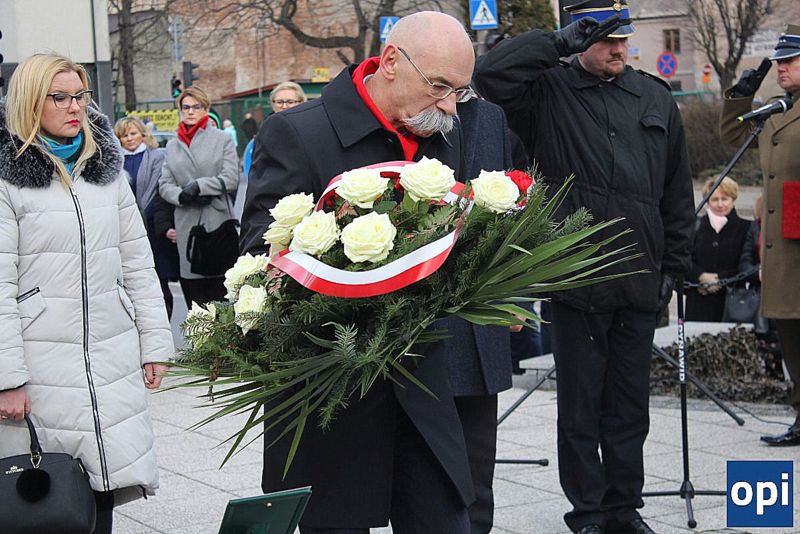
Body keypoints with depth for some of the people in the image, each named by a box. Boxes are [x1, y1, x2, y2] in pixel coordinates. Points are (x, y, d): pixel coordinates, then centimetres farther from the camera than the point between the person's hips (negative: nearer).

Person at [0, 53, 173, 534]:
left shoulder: (106, 167, 13)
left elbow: (138, 265, 15)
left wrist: (155, 345, 10)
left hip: (112, 359, 5)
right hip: (43, 363, -4)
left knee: (105, 482, 2)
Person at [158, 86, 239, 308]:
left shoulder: (222, 139, 6)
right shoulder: (172, 146, 17)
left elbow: (231, 179, -4)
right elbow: (164, 185, 10)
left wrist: (198, 186, -11)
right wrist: (182, 196, -10)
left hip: (218, 224, -3)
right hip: (186, 227, 3)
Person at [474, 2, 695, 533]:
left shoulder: (655, 98, 11)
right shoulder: (548, 92, 0)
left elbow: (678, 192, 14)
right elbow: (491, 73, -20)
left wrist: (674, 266, 11)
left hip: (640, 282, 4)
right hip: (575, 282, -3)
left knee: (630, 406, 12)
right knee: (581, 408, 5)